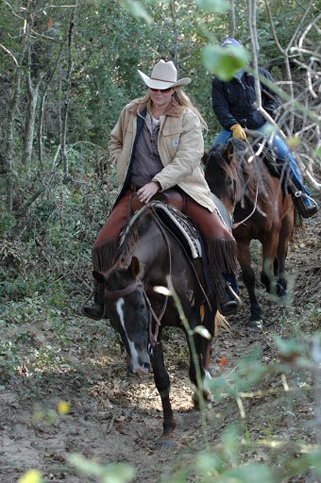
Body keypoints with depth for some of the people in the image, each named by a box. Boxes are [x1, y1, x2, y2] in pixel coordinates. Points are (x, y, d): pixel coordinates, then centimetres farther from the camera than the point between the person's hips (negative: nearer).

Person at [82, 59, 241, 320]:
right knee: (105, 240, -10)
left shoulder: (188, 118, -7)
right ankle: (102, 299, 3)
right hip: (137, 190, 3)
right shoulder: (131, 113, 5)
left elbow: (187, 159, -18)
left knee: (219, 236, -20)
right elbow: (115, 142, 24)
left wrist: (157, 183, -27)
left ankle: (226, 291, -5)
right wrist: (124, 167, 8)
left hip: (180, 187, -3)